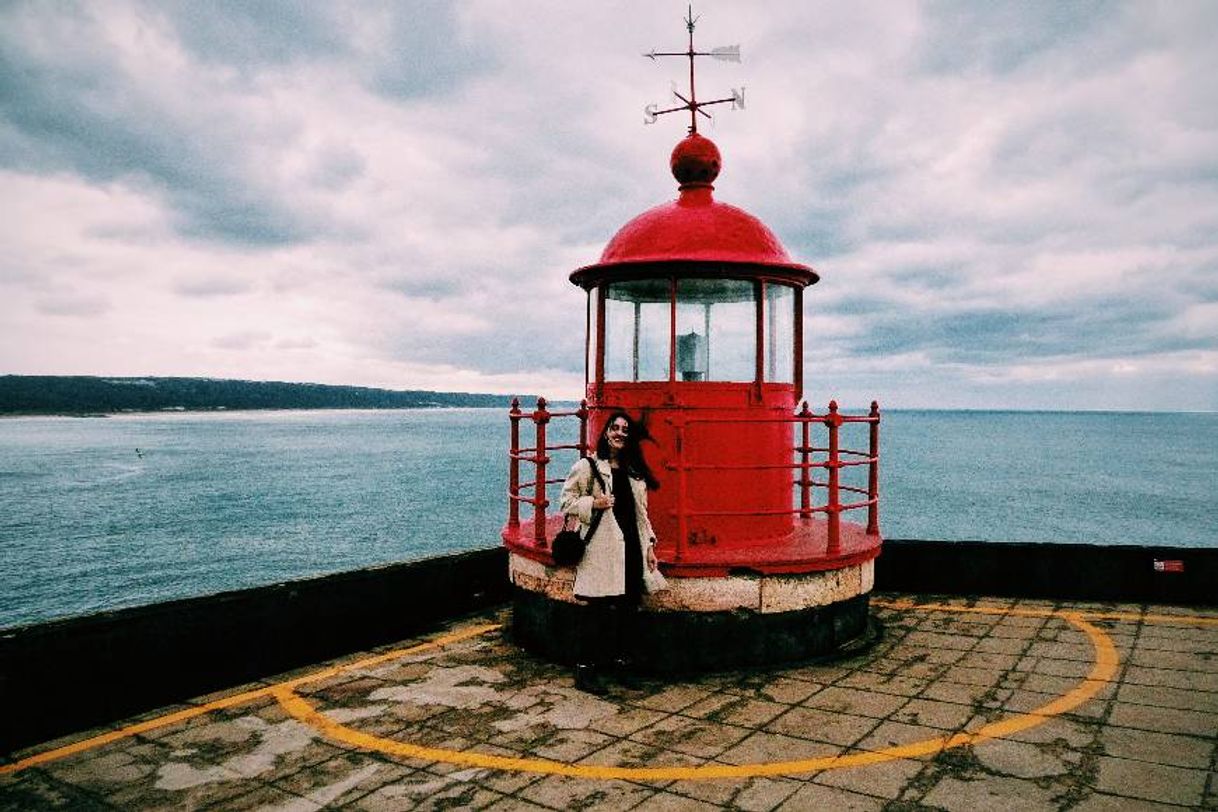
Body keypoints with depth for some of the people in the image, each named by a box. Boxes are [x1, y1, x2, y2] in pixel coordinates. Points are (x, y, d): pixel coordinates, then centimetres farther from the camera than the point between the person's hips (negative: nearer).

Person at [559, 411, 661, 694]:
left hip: (631, 548, 6)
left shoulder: (635, 472, 17)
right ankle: (585, 668, 3)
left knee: (628, 607, 7)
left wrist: (649, 545, 14)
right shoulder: (587, 466, -1)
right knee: (596, 610, -7)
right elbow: (566, 500, 0)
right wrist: (592, 503, -16)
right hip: (601, 548, -6)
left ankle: (620, 659, 23)